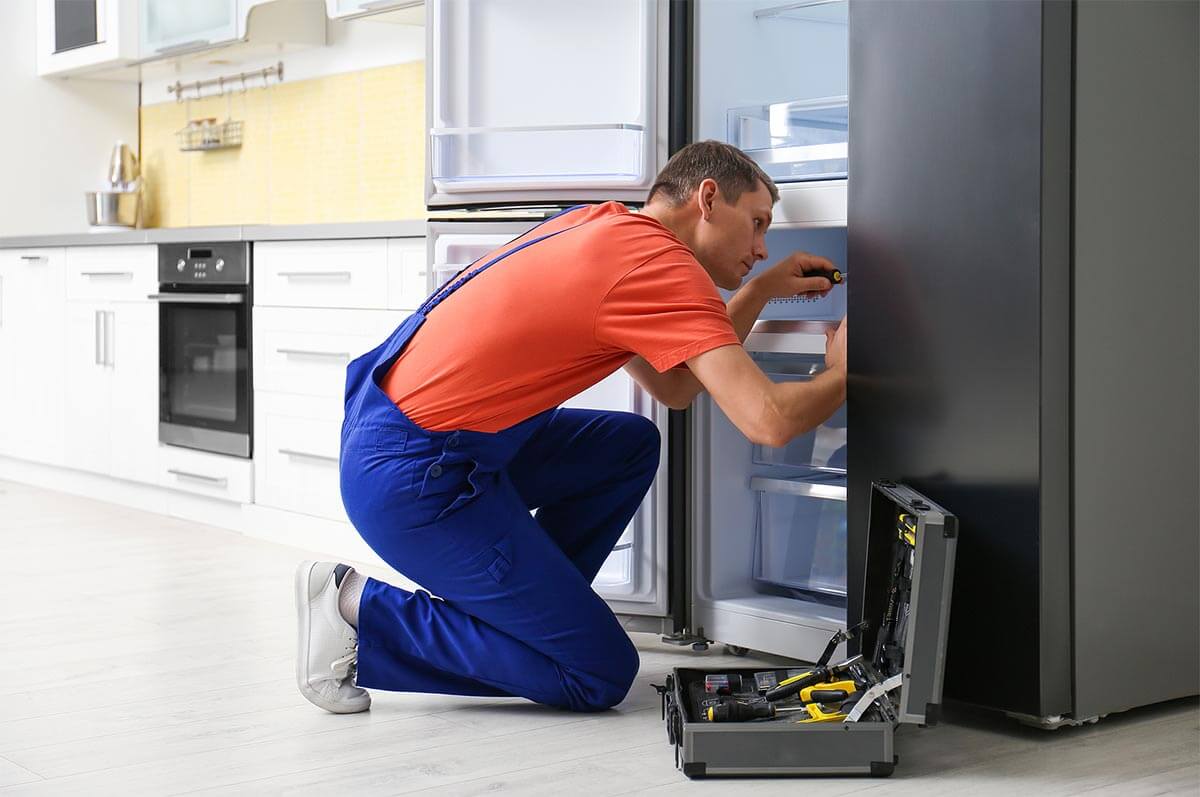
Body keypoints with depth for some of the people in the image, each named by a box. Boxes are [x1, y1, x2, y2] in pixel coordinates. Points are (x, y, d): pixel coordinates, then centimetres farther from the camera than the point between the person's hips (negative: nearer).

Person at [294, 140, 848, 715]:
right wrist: (837, 375, 0)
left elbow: (674, 388, 21)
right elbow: (769, 421, -21)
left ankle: (516, 606, 17)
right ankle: (365, 616, -2)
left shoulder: (605, 228, 14)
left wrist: (761, 291, 19)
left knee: (632, 446, 21)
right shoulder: (662, 264, -14)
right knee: (601, 677, -1)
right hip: (414, 481, -10)